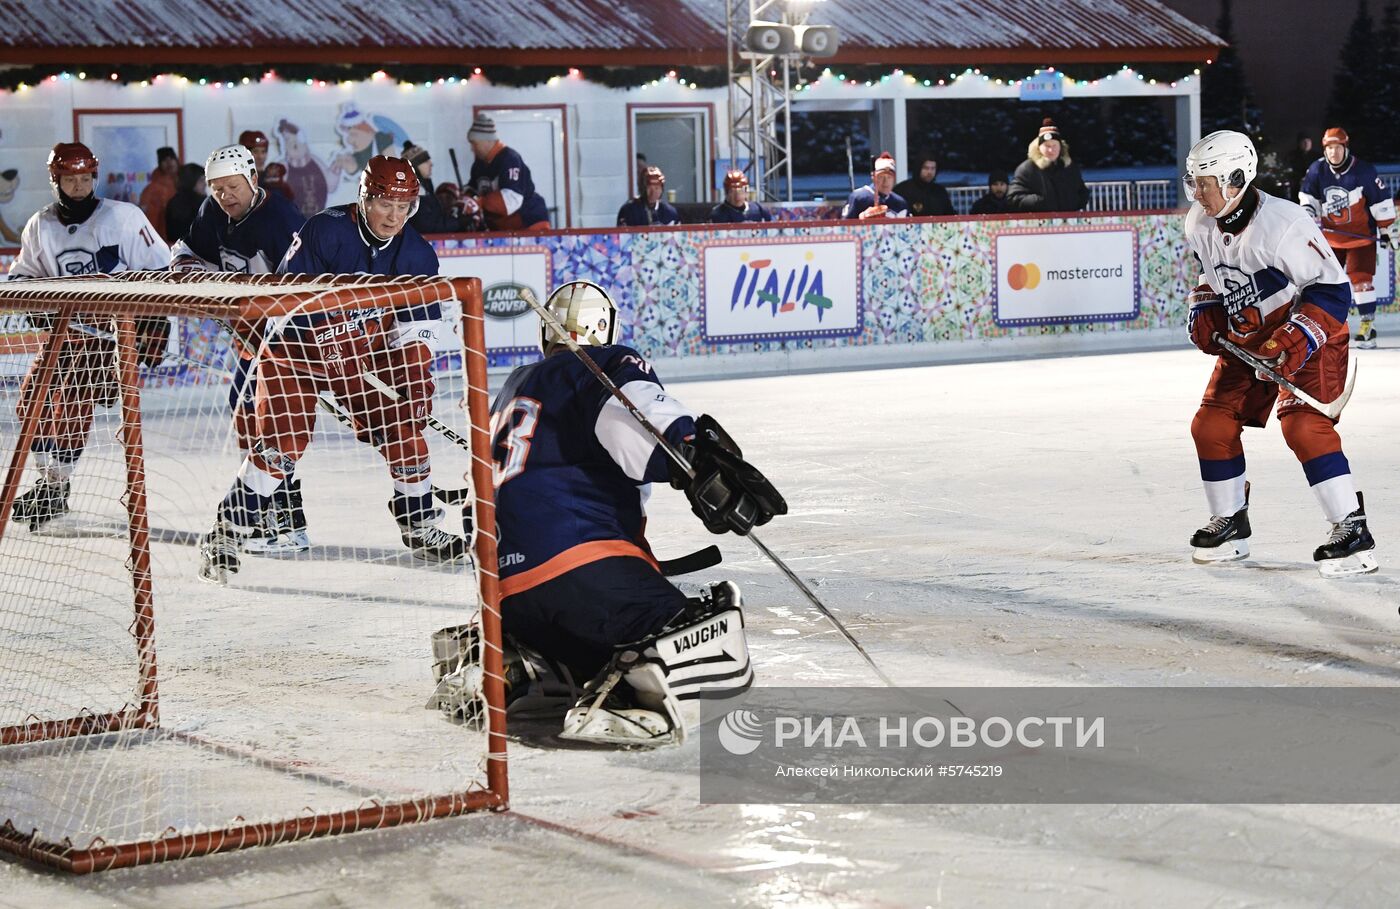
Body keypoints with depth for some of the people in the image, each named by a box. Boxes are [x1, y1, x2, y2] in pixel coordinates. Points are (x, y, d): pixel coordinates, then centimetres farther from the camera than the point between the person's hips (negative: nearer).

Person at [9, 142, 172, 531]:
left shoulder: (123, 217, -13)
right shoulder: (40, 226, 1)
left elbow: (160, 271, -9)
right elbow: (22, 276, 15)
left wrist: (154, 331, -14)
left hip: (118, 326, -6)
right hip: (68, 325, 6)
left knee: (74, 398, -16)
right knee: (34, 393, 1)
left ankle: (57, 488, -6)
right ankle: (46, 477, 18)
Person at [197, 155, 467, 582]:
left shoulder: (417, 253, -6)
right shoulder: (325, 231, -23)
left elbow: (420, 321, 0)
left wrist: (417, 375, -10)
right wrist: (324, 339, -28)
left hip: (364, 351, 5)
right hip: (298, 343, -5)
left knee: (403, 427, -4)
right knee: (281, 440, -14)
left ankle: (420, 526, 14)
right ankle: (226, 534, -6)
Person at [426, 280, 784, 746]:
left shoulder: (513, 388, 32)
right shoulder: (604, 365, 9)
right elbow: (632, 406, -16)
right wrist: (695, 454, -31)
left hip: (508, 591, 8)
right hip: (584, 569, -8)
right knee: (720, 656, -10)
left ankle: (499, 660, 4)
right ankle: (624, 687, -37)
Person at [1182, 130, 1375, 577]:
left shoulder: (1283, 224, -29)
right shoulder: (1200, 224, -4)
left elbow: (1332, 289, -25)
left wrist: (1295, 341, -33)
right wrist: (1204, 312, 3)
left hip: (1309, 338, -8)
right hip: (1244, 339, 8)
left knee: (1303, 425, -24)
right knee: (1212, 424, 4)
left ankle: (1352, 531, -20)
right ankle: (1229, 524, 21)